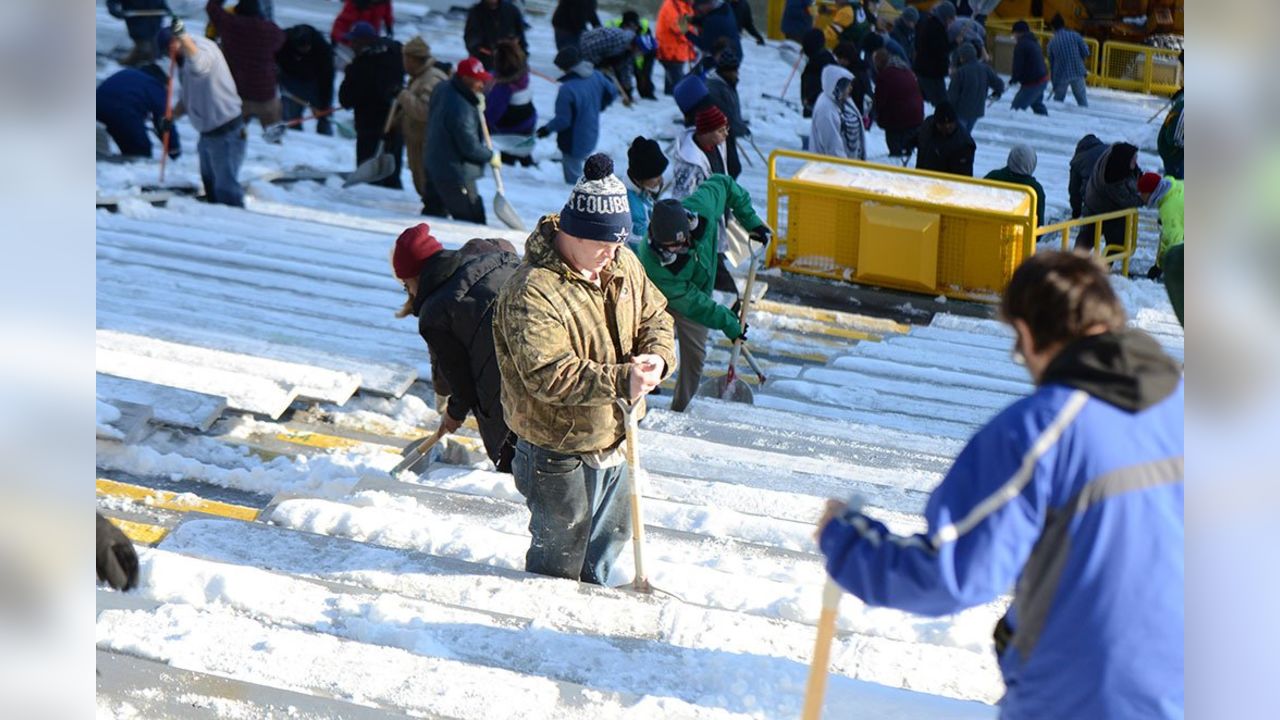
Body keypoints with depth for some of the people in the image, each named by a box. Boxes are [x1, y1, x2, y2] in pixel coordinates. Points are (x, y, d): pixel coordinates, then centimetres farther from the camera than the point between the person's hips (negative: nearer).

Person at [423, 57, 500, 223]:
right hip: (455, 175, -10)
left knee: (434, 215, 20)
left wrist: (476, 106, 2)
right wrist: (492, 157, -5)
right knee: (473, 222, -4)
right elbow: (470, 147, -22)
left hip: (434, 167, 10)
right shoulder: (461, 108, -27)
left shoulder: (443, 89, 2)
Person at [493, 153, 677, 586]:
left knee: (611, 538, 28)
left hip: (614, 440, 8)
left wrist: (658, 357, -14)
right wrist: (621, 381, -38)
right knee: (559, 557, 10)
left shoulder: (623, 265, -2)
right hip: (559, 455, -8)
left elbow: (655, 316, 9)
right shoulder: (531, 292, -28)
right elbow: (551, 376, -32)